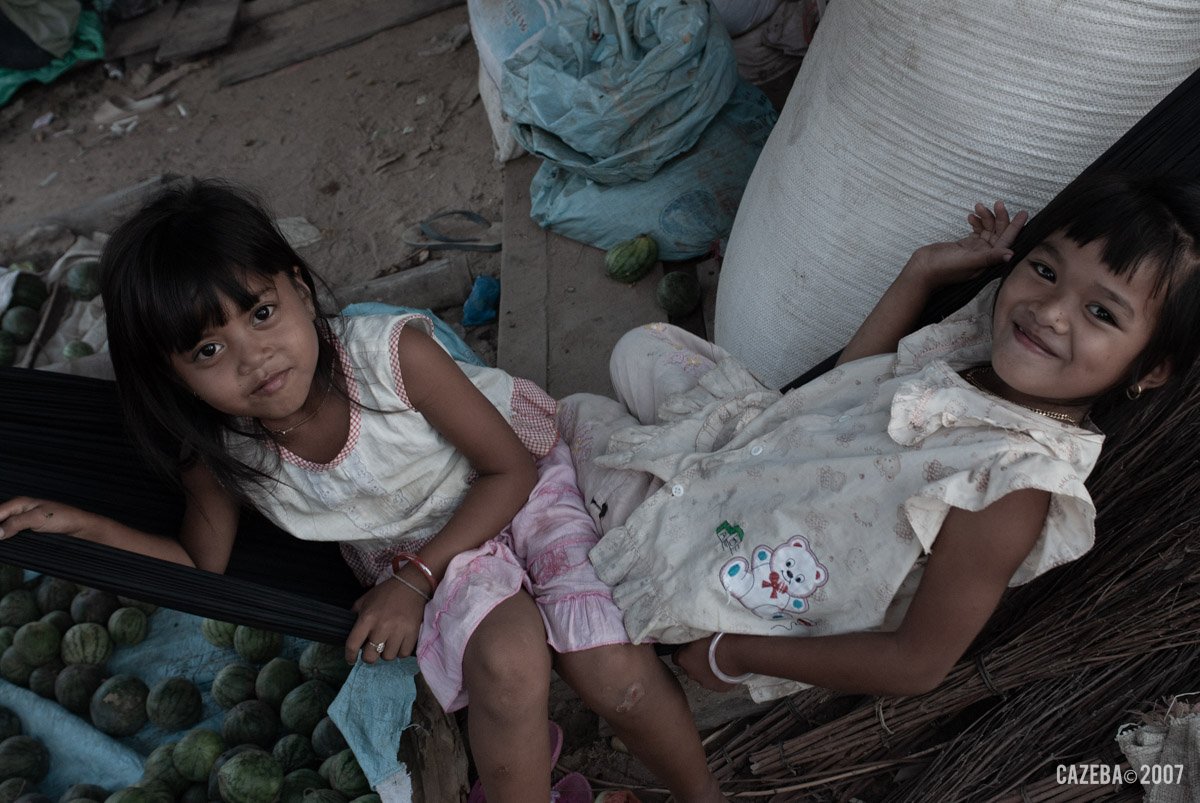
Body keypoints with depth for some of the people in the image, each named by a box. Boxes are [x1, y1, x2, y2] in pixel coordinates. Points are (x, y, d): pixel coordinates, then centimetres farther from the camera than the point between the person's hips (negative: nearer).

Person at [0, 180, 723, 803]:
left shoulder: (393, 353, -29)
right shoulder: (217, 453, -16)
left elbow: (509, 470, -18)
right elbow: (202, 565, 1)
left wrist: (414, 580, -21)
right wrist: (81, 524, -12)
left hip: (512, 492, -1)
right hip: (408, 550, 2)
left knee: (610, 672, -19)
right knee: (507, 662, -30)